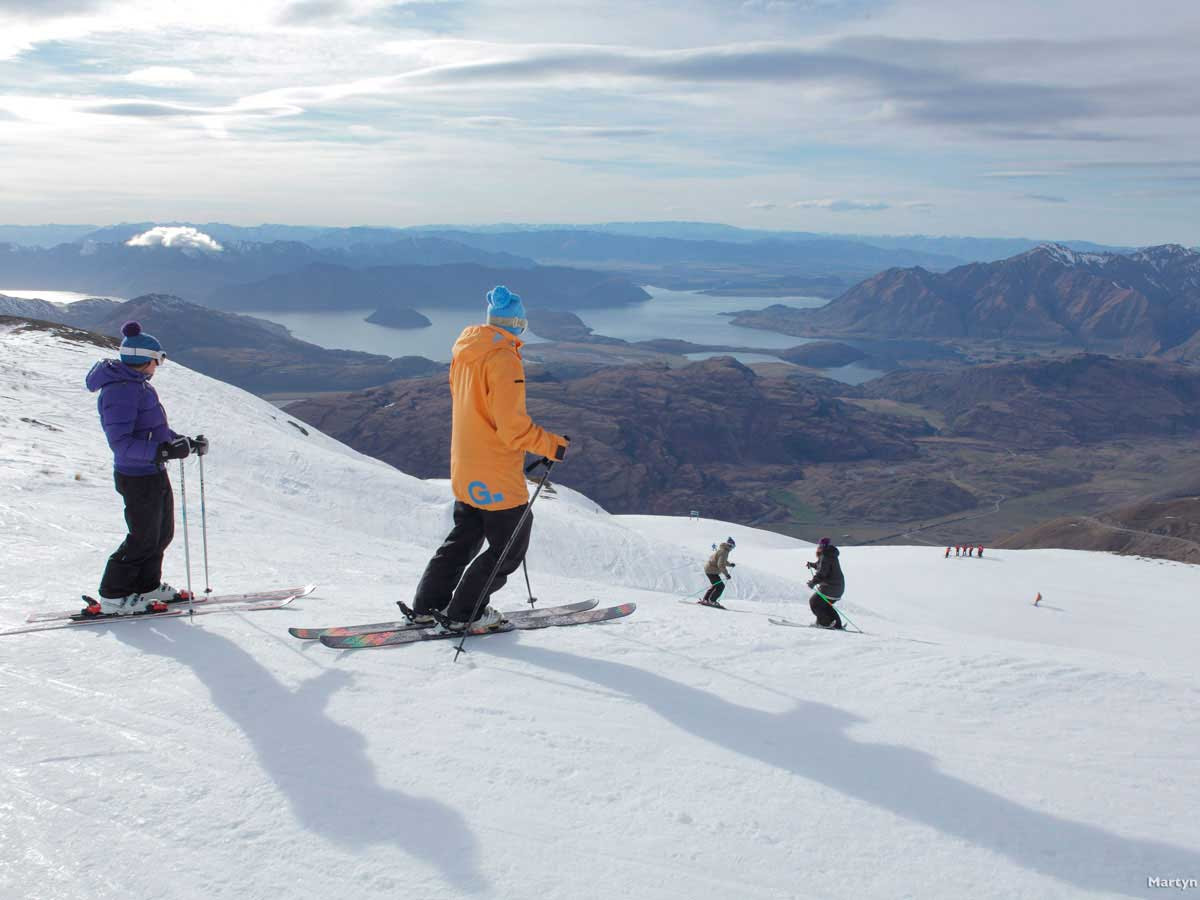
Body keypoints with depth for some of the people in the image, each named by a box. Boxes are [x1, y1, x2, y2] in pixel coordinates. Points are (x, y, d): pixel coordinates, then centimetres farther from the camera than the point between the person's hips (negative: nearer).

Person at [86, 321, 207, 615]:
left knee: (162, 533, 18)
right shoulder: (120, 391, -22)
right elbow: (121, 442, -28)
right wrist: (162, 450, -36)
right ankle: (113, 597, 11)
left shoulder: (138, 385, 10)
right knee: (143, 538, -1)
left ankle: (147, 586, 32)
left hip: (154, 473, 10)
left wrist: (188, 443, 17)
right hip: (137, 478, -10)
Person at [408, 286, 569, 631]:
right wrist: (552, 445, -16)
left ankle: (426, 607, 25)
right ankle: (463, 614, 11)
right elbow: (512, 425, -24)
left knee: (464, 538, 23)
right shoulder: (504, 359, -20)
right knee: (509, 547, 6)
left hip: (464, 470, 9)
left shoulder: (464, 352, 7)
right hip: (496, 475, -9)